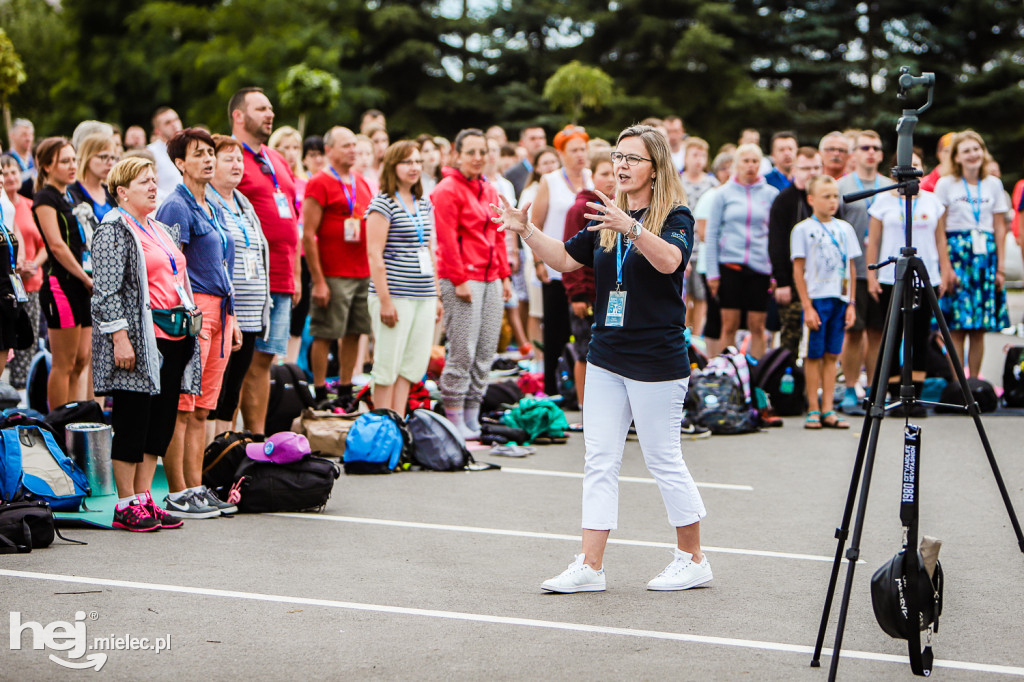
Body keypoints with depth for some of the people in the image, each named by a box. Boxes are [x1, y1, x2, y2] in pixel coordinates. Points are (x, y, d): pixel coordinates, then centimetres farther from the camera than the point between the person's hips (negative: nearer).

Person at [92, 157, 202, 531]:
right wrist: (120, 338, -20)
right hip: (139, 343, -8)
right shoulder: (113, 230, -6)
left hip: (173, 339, 8)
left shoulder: (162, 231, 20)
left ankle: (144, 498, 16)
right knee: (133, 422, -4)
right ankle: (127, 506, 2)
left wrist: (189, 327, 22)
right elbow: (107, 290, -13)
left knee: (161, 422, 8)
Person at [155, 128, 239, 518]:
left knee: (202, 410, 9)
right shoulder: (177, 207, -7)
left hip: (219, 310, 9)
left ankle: (196, 488, 13)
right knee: (181, 408, -6)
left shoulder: (214, 209, 19)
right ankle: (177, 494, -4)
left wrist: (232, 320, 22)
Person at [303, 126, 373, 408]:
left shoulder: (361, 183, 16)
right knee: (324, 336, -3)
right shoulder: (319, 183, -6)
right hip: (333, 275, -7)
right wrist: (318, 281, -15)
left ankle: (345, 391, 16)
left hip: (363, 273, 7)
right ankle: (320, 394, 3)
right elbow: (308, 236, -10)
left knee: (353, 333, 8)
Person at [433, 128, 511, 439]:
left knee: (486, 352, 6)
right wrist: (459, 280, -15)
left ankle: (472, 418, 13)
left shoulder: (489, 190, 18)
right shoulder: (448, 190, -6)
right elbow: (446, 239, -11)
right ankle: (455, 421, -1)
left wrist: (504, 276, 16)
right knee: (462, 352, -8)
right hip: (462, 279, -8)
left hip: (491, 279, 8)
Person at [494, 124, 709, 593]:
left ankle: (693, 560, 16)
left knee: (664, 462, 1)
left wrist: (631, 227, -44)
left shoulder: (675, 216, -8)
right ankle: (589, 567, 5)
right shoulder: (607, 218, 13)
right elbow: (565, 258, 17)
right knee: (599, 461, 4)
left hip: (657, 362, -7)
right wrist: (525, 230, 2)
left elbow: (670, 260, -29)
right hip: (606, 359, 7)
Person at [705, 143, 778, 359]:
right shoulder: (724, 193, 5)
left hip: (760, 267, 1)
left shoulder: (771, 194, 7)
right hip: (729, 265, -1)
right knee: (729, 325, -1)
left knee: (757, 326, 1)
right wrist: (712, 272, 0)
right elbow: (712, 234, 6)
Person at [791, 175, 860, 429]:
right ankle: (813, 410, 7)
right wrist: (807, 306, -10)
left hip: (840, 299, 4)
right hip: (816, 299, -4)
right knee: (814, 356, 0)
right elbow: (798, 270, -4)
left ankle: (827, 410, 9)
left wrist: (851, 303, 6)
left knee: (831, 355, 6)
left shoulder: (844, 229, 10)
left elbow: (850, 268, 13)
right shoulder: (803, 229, -2)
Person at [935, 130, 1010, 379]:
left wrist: (1000, 267, 4)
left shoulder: (993, 184, 10)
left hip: (985, 256, 3)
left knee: (979, 330, 2)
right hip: (956, 255, -3)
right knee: (956, 328, -6)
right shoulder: (946, 184, 2)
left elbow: (1000, 227, 10)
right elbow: (939, 230, -1)